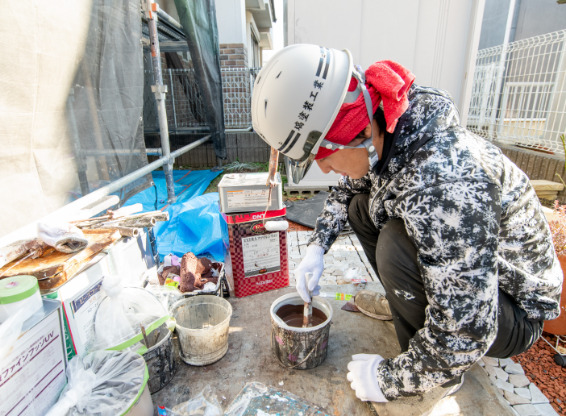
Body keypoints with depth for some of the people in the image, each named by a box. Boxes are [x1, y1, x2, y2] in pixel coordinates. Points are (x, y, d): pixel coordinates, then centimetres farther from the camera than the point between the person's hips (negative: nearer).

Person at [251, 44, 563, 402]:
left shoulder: (442, 183, -39)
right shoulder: (379, 135, -13)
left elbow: (464, 333, -35)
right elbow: (346, 188, 9)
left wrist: (390, 380, -18)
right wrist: (317, 247, -2)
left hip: (513, 307, -7)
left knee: (396, 244, -33)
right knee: (362, 206, 2)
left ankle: (437, 374, -6)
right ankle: (405, 303, 17)